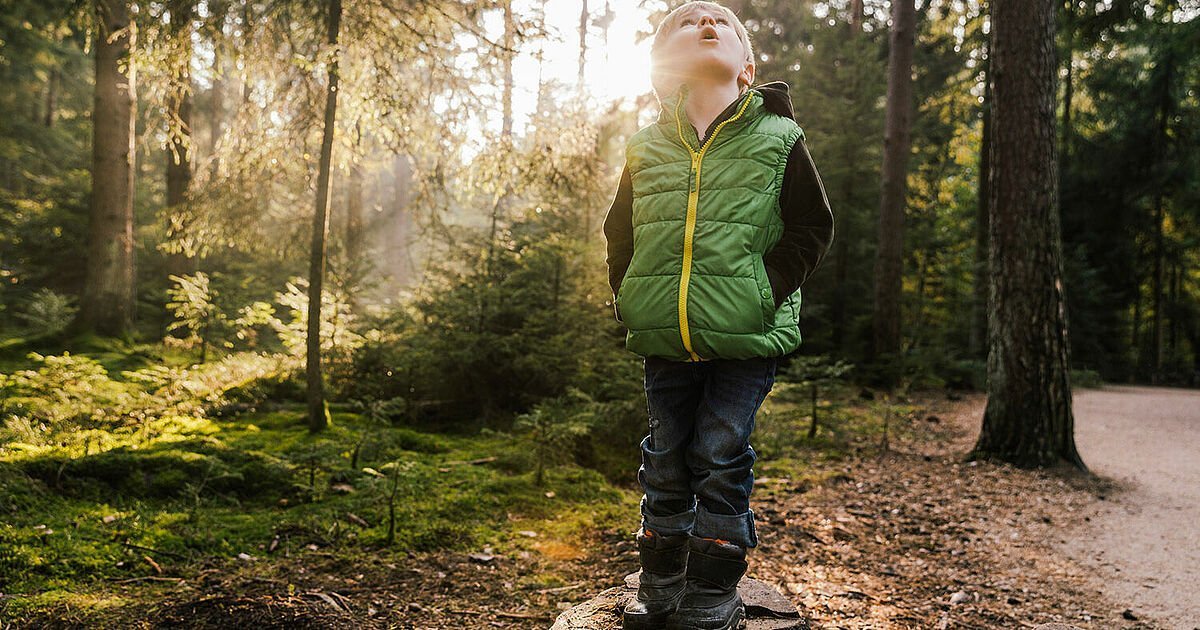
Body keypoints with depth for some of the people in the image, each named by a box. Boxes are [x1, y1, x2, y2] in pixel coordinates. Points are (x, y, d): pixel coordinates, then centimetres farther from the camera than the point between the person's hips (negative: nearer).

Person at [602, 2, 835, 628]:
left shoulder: (778, 140, -1)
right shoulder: (646, 149, 7)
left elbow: (811, 227, -1)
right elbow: (619, 233, 16)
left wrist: (768, 289, -12)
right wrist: (631, 298, 5)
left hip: (746, 339, -3)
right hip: (666, 340, 3)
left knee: (721, 459, 0)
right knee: (666, 462, 12)